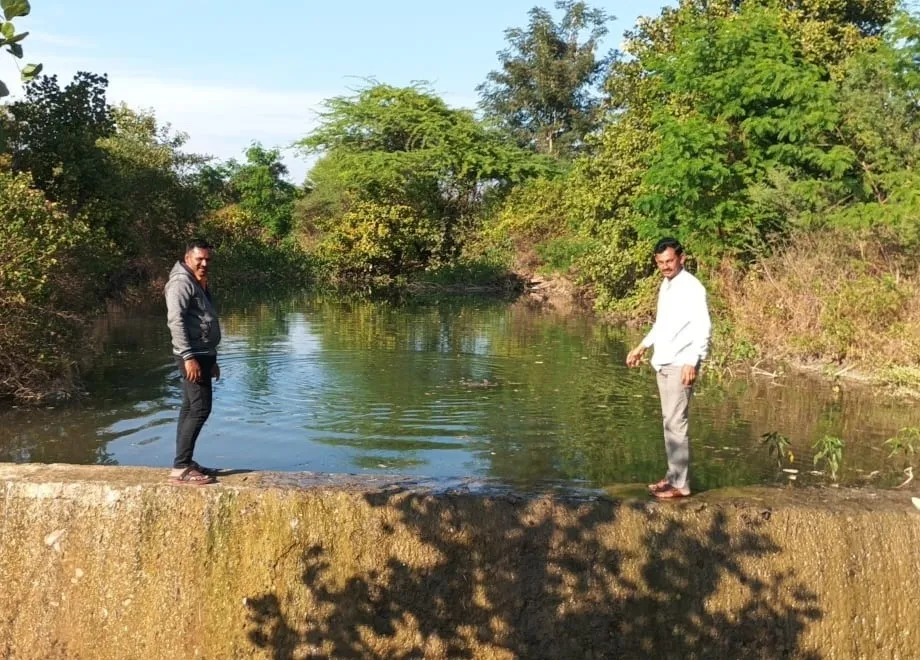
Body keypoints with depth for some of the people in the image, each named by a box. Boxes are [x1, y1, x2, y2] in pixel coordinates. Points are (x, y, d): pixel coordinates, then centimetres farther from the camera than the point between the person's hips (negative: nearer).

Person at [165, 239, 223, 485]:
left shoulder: (199, 285, 19)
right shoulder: (181, 283, -12)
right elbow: (175, 321, -22)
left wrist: (212, 360, 24)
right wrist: (188, 357, -27)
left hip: (203, 354, 10)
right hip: (193, 356, -10)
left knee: (190, 409, 11)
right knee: (200, 408, -13)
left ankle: (185, 463, 16)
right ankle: (181, 468, -12)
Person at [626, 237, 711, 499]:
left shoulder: (692, 287, -13)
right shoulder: (666, 285, 14)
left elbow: (703, 327, -20)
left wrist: (692, 362, -29)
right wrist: (643, 346, 26)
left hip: (680, 366, -9)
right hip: (663, 364, 9)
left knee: (676, 424, -8)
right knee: (669, 422, 14)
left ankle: (680, 484, -3)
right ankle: (673, 476, 22)